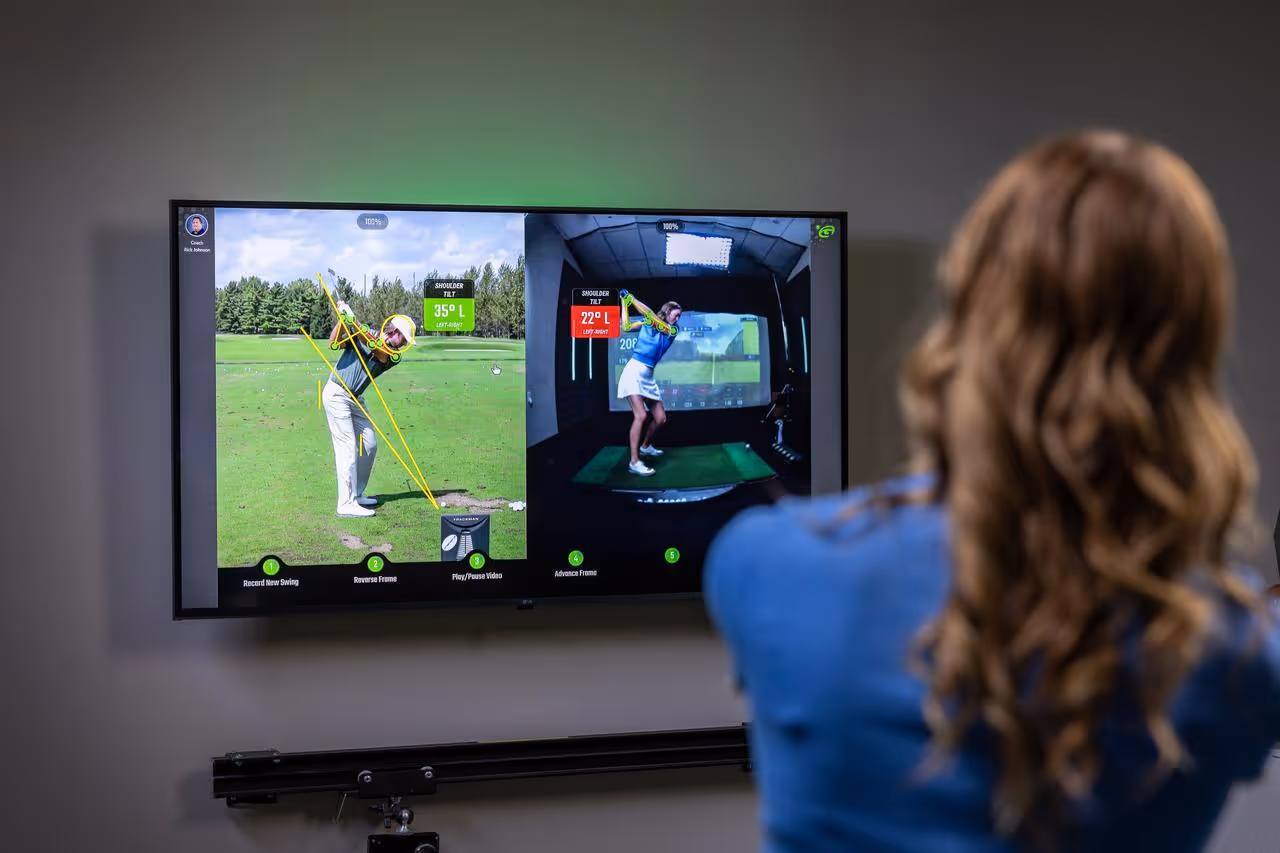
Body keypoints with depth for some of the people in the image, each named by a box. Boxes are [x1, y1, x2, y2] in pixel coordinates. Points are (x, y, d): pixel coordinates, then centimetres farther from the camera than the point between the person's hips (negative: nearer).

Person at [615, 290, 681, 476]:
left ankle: (645, 446, 35)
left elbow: (649, 313, -8)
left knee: (660, 419, 6)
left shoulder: (673, 330, 6)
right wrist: (625, 303, -1)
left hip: (648, 375, 5)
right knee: (641, 415, -21)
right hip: (634, 371, -5)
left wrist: (632, 298, -8)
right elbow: (626, 326, -5)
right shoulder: (645, 323, 5)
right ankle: (634, 462, -22)